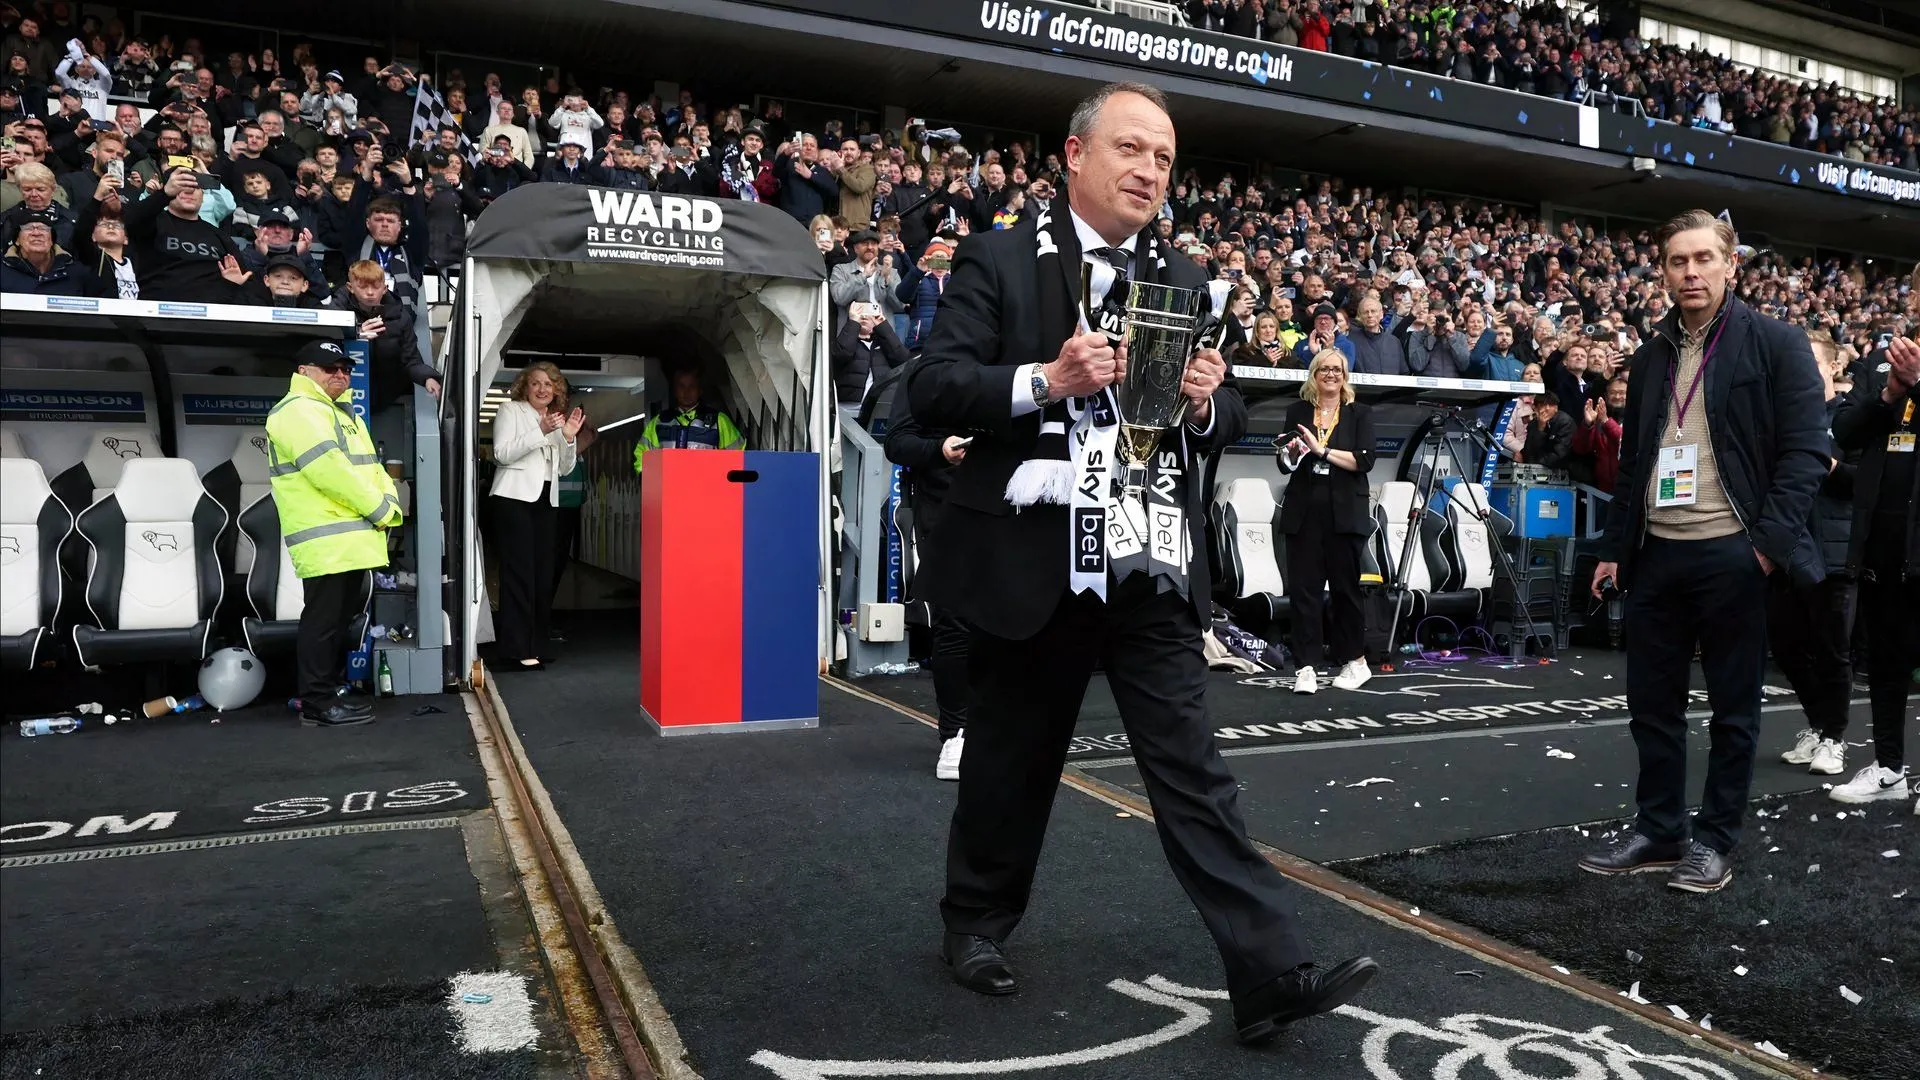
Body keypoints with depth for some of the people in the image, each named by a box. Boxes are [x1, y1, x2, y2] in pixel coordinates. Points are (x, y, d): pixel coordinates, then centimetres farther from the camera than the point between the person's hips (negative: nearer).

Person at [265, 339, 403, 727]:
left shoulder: (344, 414, 24)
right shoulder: (298, 410, -8)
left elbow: (370, 467, 19)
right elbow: (330, 469, -19)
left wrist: (389, 505, -1)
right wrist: (380, 510, -14)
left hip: (350, 538, 10)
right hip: (326, 540, -10)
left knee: (340, 618, 15)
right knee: (324, 620, -7)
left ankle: (331, 690, 25)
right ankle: (318, 703, -1)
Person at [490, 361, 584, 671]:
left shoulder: (557, 419, 20)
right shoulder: (510, 410, 4)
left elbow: (564, 469, 17)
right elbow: (502, 453, -10)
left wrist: (569, 438, 0)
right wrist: (541, 432, -18)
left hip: (545, 502, 6)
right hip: (515, 498, -6)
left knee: (543, 575, 2)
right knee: (519, 574, -10)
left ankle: (534, 648, 8)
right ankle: (516, 652, -10)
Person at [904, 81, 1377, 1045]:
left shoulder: (1184, 283, 11)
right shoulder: (999, 260, -3)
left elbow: (1229, 420, 14)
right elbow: (930, 389, -11)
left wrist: (1205, 403, -9)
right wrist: (1048, 379, -23)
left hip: (1152, 571, 3)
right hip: (1034, 566, -3)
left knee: (1192, 769, 2)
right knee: (1013, 759, 13)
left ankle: (1271, 974, 5)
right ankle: (975, 924, 36)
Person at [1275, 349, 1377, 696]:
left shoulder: (1360, 414, 6)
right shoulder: (1298, 411, 11)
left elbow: (1364, 461, -7)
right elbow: (1284, 464, 10)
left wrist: (1323, 450, -15)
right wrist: (1290, 454, -11)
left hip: (1344, 513, -1)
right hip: (1304, 511, 1)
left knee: (1345, 586, 5)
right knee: (1303, 588, -3)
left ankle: (1356, 661, 20)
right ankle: (1308, 667, 1)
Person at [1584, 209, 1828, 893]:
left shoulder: (1776, 344, -2)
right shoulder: (1652, 357, 14)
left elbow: (1807, 450, -8)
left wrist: (1770, 540, -17)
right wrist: (1615, 547, 13)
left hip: (1733, 555, -5)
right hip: (1657, 554, 5)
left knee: (1733, 709, 7)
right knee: (1652, 704, 9)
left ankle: (1715, 841, 18)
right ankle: (1658, 832, 21)